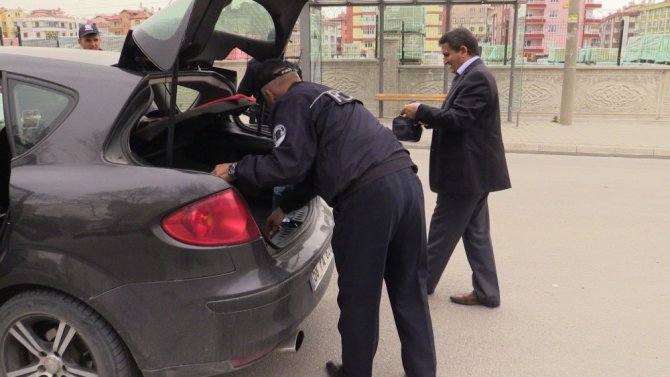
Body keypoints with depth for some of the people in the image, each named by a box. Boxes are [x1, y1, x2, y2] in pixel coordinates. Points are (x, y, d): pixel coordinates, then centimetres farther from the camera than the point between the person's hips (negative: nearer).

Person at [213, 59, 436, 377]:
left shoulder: (292, 103, 6)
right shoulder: (325, 96, 33)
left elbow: (289, 166, -4)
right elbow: (316, 166, 35)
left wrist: (236, 169, 10)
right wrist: (284, 207, 40)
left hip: (367, 194, -9)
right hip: (406, 180, 9)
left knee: (358, 297, 10)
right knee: (410, 291, 17)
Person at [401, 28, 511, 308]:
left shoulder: (476, 77, -17)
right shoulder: (472, 75, 15)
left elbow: (457, 119, -25)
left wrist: (420, 111, -16)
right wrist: (425, 117, 3)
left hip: (467, 170, -10)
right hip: (473, 169, 10)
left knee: (443, 230, 4)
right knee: (475, 232, 13)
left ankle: (423, 281, 19)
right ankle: (486, 292, 20)